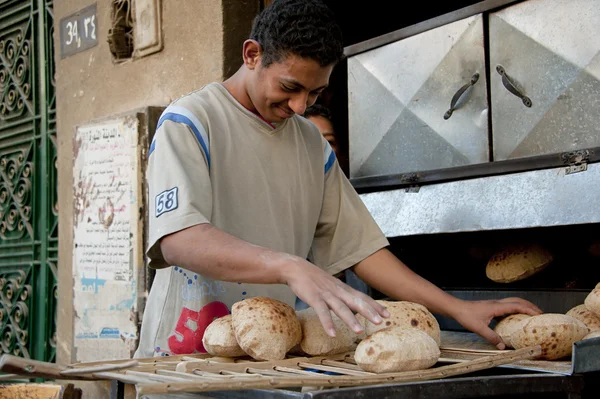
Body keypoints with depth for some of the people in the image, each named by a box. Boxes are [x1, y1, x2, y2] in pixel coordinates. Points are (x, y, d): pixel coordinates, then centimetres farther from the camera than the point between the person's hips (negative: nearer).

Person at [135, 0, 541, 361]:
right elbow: (177, 239, -20)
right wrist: (291, 267, -35)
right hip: (186, 355, -4)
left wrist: (459, 309, 1)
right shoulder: (189, 122, -5)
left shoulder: (312, 142, 14)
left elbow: (359, 244, 11)